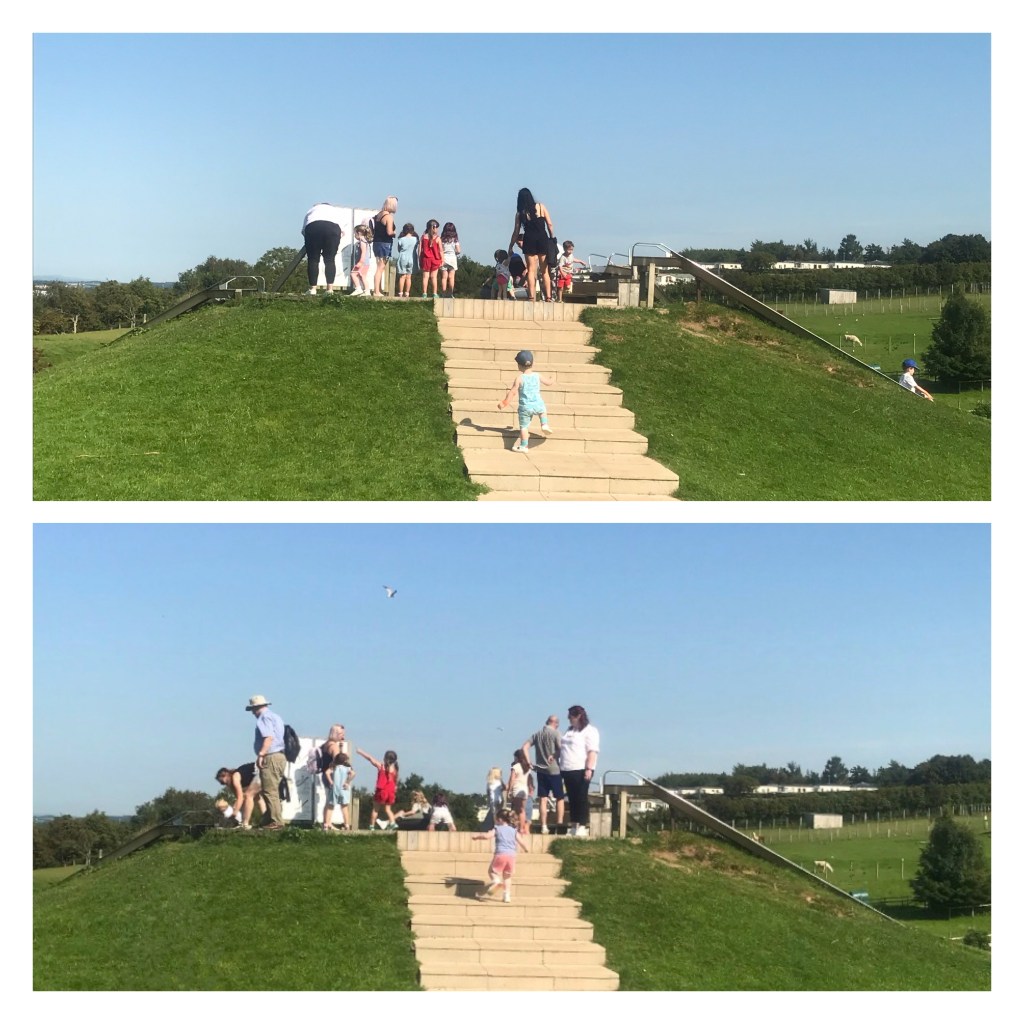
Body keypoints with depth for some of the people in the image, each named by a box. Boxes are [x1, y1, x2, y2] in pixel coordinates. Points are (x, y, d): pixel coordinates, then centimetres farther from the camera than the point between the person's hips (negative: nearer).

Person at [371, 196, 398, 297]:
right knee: (381, 268, -5)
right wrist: (396, 232, -3)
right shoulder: (389, 217, -14)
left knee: (381, 268, 16)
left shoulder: (379, 215, 10)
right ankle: (377, 291, -5)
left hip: (377, 242, 8)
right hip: (384, 244, -8)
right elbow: (389, 232, -22)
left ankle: (378, 290, 19)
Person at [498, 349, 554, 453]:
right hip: (538, 405, 3)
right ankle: (544, 425, 19)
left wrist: (505, 403, -1)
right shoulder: (537, 376, 1)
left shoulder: (519, 378, -10)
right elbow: (548, 383, 14)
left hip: (525, 407, -3)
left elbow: (512, 391, -10)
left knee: (523, 426, 8)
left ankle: (524, 446, 9)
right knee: (543, 409, 37)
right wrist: (552, 381, 38)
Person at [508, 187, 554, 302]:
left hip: (529, 241, -1)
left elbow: (516, 232, 4)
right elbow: (550, 225, 0)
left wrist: (510, 247, 12)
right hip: (543, 239, 1)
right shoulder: (541, 207, 4)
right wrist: (552, 239, 10)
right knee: (545, 271, 7)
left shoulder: (520, 213, 3)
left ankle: (531, 297, -6)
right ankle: (548, 297, 2)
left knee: (531, 270, 2)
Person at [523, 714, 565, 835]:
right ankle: (559, 824, 1)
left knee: (543, 799, 5)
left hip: (540, 770, 4)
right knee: (560, 798, 7)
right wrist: (554, 755, 3)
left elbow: (525, 747, 5)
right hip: (553, 770, -4)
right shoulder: (555, 733, -7)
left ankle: (543, 827, 2)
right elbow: (561, 749, -16)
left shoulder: (537, 734, 9)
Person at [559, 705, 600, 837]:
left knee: (581, 799, -7)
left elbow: (592, 751, -13)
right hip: (568, 770, 8)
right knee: (572, 799, 7)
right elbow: (563, 749, 26)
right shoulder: (569, 731, 19)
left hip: (581, 770, -8)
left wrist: (589, 769, -21)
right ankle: (574, 826, 10)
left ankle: (583, 826, -5)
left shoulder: (589, 731, -5)